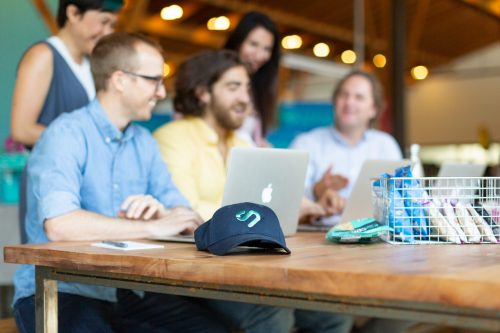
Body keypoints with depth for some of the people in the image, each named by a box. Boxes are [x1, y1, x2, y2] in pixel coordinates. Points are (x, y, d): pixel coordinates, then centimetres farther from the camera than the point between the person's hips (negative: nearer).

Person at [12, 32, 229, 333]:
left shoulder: (144, 142, 11)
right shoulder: (67, 134, -11)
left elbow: (189, 222, 6)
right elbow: (58, 225, -27)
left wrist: (161, 212, -17)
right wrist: (154, 227, -22)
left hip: (126, 294, 6)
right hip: (58, 293, -6)